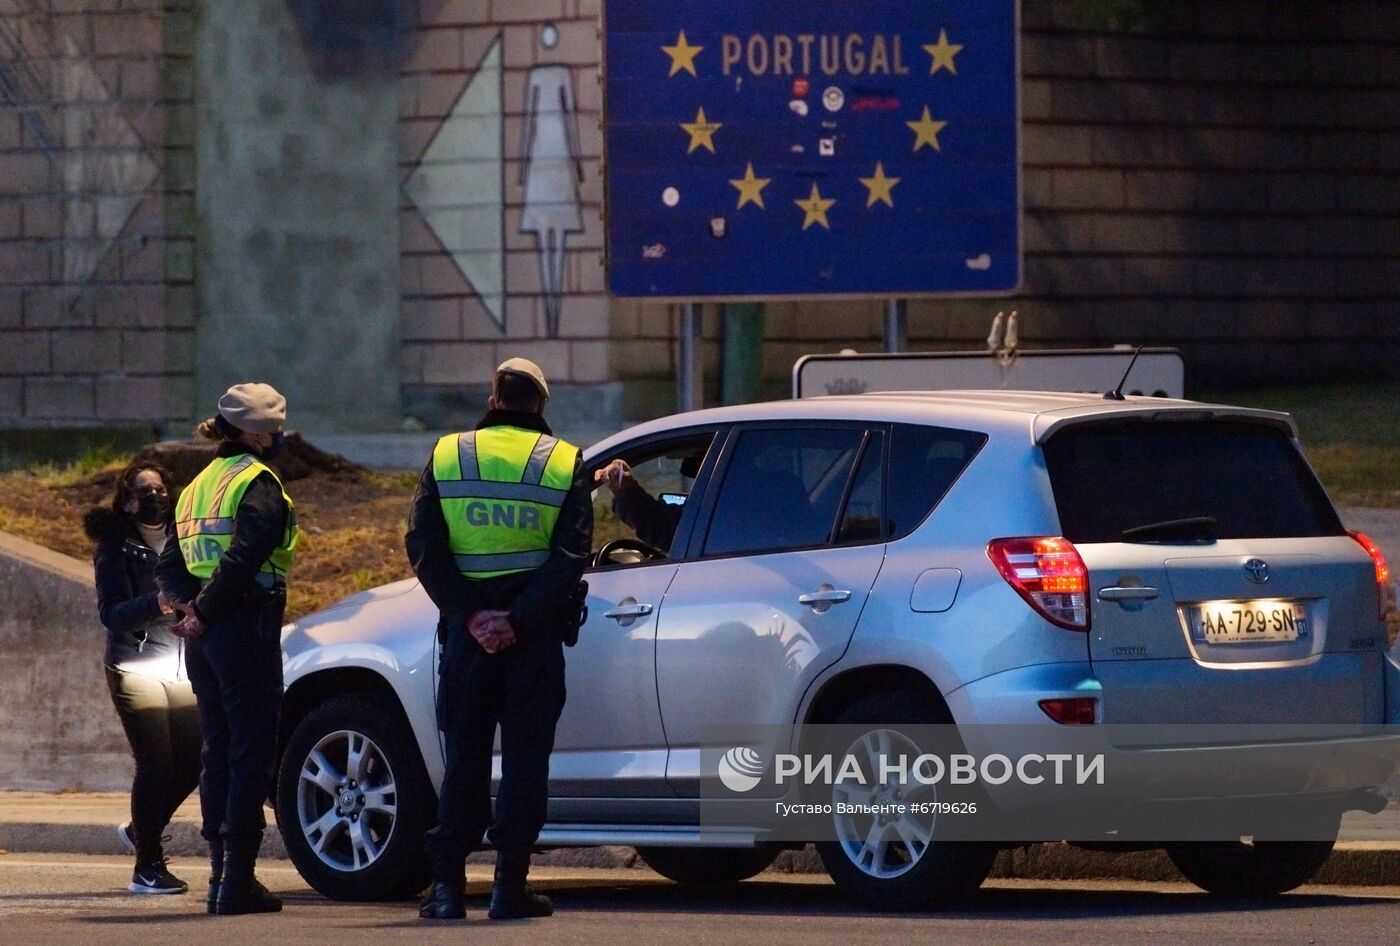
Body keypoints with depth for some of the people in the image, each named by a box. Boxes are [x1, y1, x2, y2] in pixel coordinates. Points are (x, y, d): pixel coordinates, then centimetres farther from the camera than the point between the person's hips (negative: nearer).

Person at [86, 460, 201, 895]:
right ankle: (147, 868, -3)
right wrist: (157, 604, -31)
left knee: (190, 763, 1)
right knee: (155, 765, -11)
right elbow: (112, 613, -14)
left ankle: (140, 830, 28)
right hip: (136, 668, -5)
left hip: (182, 668, 5)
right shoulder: (116, 550, -4)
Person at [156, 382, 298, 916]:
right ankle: (238, 882, -9)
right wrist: (204, 614, -14)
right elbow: (244, 557, -22)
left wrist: (189, 606, -2)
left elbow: (169, 565, 14)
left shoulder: (200, 484, 17)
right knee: (252, 751, -6)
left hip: (206, 636, 8)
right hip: (246, 627, -8)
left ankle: (220, 875, 13)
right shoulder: (258, 482, -10)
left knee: (219, 752, 12)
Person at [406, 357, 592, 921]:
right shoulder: (563, 463, 0)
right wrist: (518, 620, -13)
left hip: (466, 627, 1)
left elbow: (424, 548, -5)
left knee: (464, 756, 8)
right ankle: (510, 884, -2)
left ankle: (448, 885, 3)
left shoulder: (447, 457, 4)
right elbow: (571, 555, -10)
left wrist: (470, 615, -10)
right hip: (534, 633, -1)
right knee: (525, 757, 3)